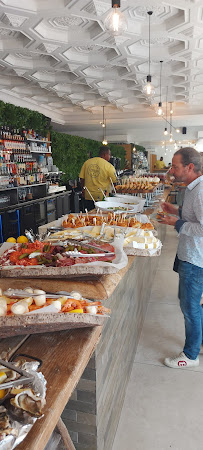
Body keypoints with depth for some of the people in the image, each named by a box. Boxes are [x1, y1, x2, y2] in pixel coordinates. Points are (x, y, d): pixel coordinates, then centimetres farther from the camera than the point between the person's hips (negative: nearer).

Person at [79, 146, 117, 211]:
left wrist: (83, 189, 17)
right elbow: (114, 180, -3)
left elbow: (82, 178, 5)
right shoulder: (108, 166, -10)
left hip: (88, 196, 4)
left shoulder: (87, 162, 2)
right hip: (102, 197, -4)